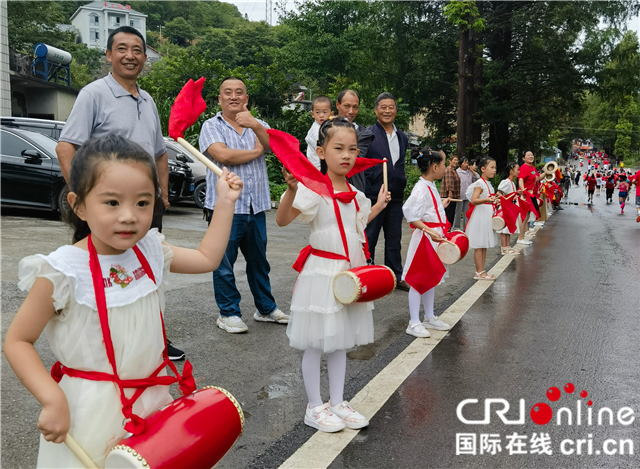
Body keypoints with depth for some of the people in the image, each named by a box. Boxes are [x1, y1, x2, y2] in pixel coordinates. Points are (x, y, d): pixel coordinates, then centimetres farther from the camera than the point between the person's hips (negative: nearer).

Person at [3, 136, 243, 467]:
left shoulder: (150, 251, -3)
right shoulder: (64, 271, -21)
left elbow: (207, 258, 11)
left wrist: (225, 202, 8)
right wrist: (53, 400, -23)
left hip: (152, 400, 5)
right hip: (92, 413, -5)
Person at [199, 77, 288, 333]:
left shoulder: (257, 125, 12)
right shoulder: (211, 126, 1)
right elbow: (223, 155, -17)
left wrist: (255, 125, -27)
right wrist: (256, 151, -3)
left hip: (256, 206, 4)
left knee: (259, 261, 15)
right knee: (224, 264, 3)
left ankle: (266, 308, 28)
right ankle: (228, 313, 16)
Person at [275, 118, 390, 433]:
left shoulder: (354, 194, 9)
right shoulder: (313, 188, -14)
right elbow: (282, 220, -25)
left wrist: (378, 206, 20)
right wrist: (291, 189, -41)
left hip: (350, 272, 7)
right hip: (322, 272, -7)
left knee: (341, 340, 16)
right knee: (316, 342, 5)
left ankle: (337, 402, 30)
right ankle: (314, 408, 20)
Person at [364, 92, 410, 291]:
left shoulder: (402, 137, 13)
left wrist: (400, 184, 12)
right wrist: (364, 194, -12)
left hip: (395, 197, 6)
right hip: (373, 196, -6)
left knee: (394, 239, 13)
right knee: (369, 239, 4)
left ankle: (395, 277, 23)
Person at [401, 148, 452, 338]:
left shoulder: (431, 186, 12)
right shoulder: (421, 188, -18)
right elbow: (411, 215, -25)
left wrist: (441, 205, 30)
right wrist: (430, 231, -31)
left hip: (435, 236, 10)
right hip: (424, 237, -10)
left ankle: (429, 318, 30)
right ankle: (414, 323, 6)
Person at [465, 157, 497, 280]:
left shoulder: (488, 184, 14)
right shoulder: (480, 183, -14)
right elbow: (473, 200, -26)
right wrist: (486, 200, -39)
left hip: (487, 216, 10)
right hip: (480, 215, -10)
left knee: (484, 245, 12)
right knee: (479, 246, -5)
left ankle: (482, 271, 17)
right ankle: (479, 273, -1)